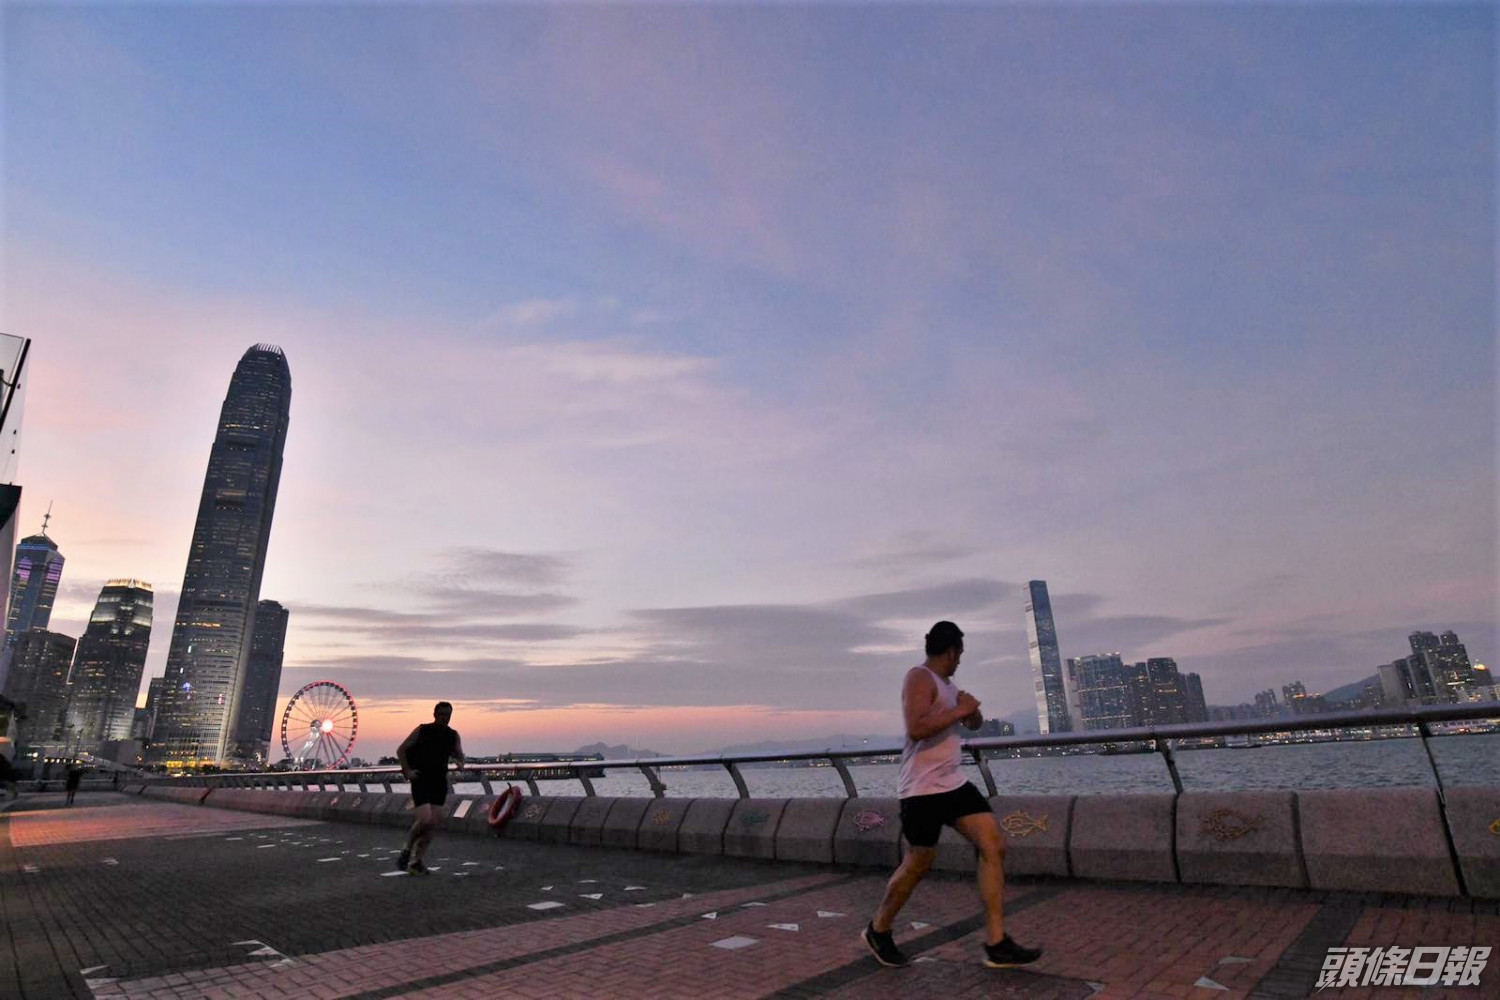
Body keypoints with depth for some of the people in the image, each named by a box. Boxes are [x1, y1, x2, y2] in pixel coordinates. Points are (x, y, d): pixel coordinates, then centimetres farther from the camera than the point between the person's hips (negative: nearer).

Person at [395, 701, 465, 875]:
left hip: (439, 782, 4)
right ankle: (406, 851, 9)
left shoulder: (453, 735, 5)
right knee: (425, 820, -17)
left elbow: (459, 755, 10)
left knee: (433, 824, 1)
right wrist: (407, 771, -8)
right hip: (420, 781, -4)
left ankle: (416, 861, 16)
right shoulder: (421, 730, -4)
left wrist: (460, 761, -14)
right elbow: (401, 750, 2)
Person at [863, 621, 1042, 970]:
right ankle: (878, 931, 25)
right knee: (918, 865, 2)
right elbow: (916, 729, -30)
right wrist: (959, 711, -22)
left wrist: (972, 710, 2)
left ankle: (996, 945, 7)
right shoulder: (920, 678, -16)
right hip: (923, 789, -9)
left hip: (953, 783, 9)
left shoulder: (947, 684, 13)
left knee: (994, 845, 1)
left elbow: (976, 724, 24)